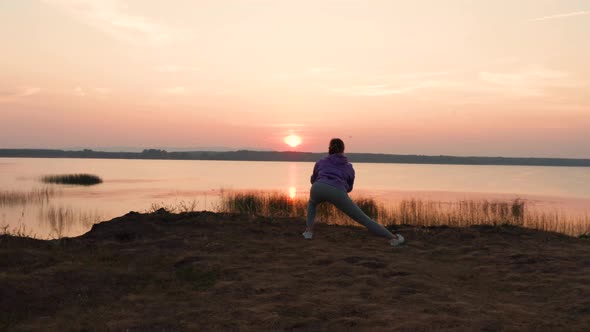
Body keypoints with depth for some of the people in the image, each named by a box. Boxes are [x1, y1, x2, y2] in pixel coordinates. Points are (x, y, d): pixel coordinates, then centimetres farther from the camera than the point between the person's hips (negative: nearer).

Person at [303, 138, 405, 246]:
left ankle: (309, 230, 21)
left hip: (319, 188, 1)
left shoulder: (321, 162, 32)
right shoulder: (349, 167, 32)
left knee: (312, 202, 38)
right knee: (363, 218, 11)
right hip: (337, 193, -1)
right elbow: (349, 188, 43)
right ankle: (393, 237, 8)